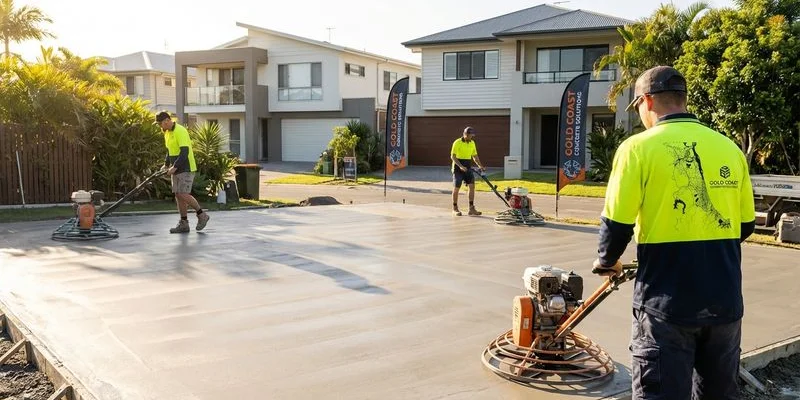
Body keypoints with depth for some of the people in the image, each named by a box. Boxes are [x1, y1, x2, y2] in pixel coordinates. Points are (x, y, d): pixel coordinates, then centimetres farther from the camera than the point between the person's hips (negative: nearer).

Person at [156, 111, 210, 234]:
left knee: (184, 195, -14)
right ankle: (183, 223, 10)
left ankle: (202, 215, 3)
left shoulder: (180, 131, -16)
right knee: (178, 195, 6)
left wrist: (174, 167, -25)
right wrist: (166, 164, 13)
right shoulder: (167, 133, 14)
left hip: (186, 168, -9)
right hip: (176, 169, 9)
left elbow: (184, 152, -23)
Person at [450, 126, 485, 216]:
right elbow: (453, 156, -16)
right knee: (456, 188, 0)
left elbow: (475, 156, 16)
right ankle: (455, 209, 11)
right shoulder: (457, 142, -11)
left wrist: (480, 165, 1)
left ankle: (471, 208, -4)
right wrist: (460, 166, -27)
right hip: (458, 168, -5)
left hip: (468, 168, 5)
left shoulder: (472, 143, 8)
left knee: (472, 185, -6)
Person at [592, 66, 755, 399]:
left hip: (668, 303, -5)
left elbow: (617, 224, -10)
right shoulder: (730, 148, 5)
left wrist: (606, 261, 10)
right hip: (725, 301, 5)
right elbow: (745, 226, 12)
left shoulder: (639, 147, -9)